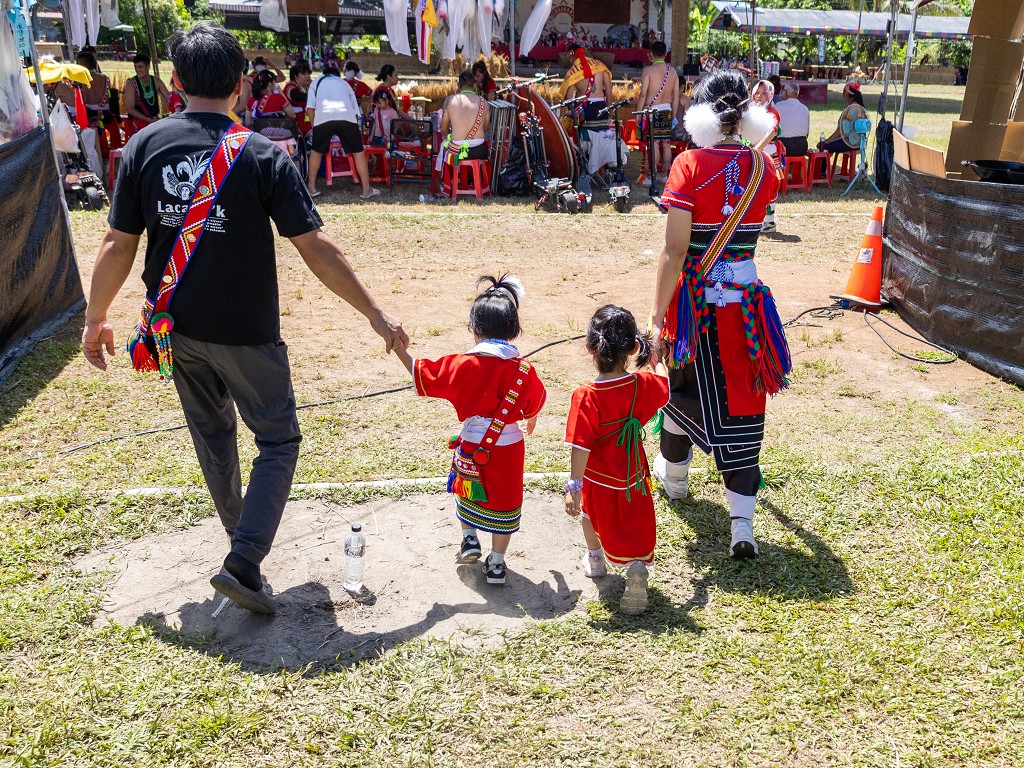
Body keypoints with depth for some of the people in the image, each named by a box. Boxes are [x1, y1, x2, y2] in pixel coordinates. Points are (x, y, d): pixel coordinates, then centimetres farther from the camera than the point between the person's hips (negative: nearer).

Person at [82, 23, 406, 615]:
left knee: (213, 431, 23)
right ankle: (244, 562, -3)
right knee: (279, 439, 9)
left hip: (175, 328, 5)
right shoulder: (263, 155, -13)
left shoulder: (144, 146, -4)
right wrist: (375, 313, -7)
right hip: (246, 333, -4)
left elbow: (118, 245, -2)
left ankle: (241, 533, 42)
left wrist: (96, 318, 12)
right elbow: (315, 248, -15)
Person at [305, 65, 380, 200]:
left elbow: (310, 108, 12)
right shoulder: (344, 83, 33)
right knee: (358, 152, 9)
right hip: (347, 117, 0)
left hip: (323, 117, 0)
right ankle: (367, 190, 9)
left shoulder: (317, 81, 28)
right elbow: (356, 111, 24)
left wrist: (314, 125, 23)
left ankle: (311, 187, 19)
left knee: (316, 151, 17)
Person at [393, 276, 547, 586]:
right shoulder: (524, 370, -8)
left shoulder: (464, 365, -16)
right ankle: (496, 564, 21)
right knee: (503, 502, 13)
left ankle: (470, 539, 36)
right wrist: (531, 421, 29)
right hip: (509, 448, 1)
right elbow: (535, 405, 7)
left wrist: (400, 350, -3)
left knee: (467, 490, 29)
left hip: (473, 446, -1)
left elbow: (424, 376, -13)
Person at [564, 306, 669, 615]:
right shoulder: (644, 385, -14)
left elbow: (581, 447, -27)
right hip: (635, 478, 2)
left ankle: (595, 559, 46)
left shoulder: (586, 397, -26)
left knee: (589, 509, 29)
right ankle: (637, 564, -13)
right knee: (635, 528, 15)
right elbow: (664, 384, 11)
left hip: (600, 480, -2)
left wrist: (574, 488, -22)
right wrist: (656, 359, 30)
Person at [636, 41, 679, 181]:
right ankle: (665, 174, 15)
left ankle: (653, 174, -5)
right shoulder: (672, 70, 8)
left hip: (652, 110, -5)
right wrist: (674, 114, 16)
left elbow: (643, 94, -12)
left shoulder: (648, 70, -8)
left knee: (654, 142, -5)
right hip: (667, 111, 5)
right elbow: (676, 96, 9)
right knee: (666, 143, 8)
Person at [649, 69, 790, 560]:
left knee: (684, 387, 20)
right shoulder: (763, 168, 1)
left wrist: (659, 315, -12)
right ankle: (743, 527, 3)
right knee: (741, 400, 6)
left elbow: (674, 250, -17)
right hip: (746, 299, 3)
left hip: (696, 299, -2)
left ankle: (673, 474, 44)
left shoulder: (690, 165, -12)